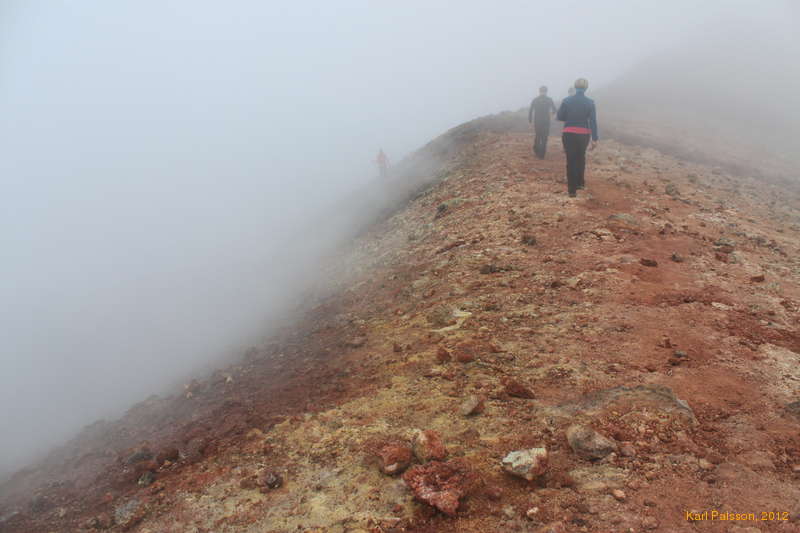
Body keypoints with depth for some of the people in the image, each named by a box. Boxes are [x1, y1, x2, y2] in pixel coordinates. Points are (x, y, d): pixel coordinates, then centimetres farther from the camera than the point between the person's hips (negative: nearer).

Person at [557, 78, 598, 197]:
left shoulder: (566, 101, -4)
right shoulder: (590, 102, -4)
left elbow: (560, 117, 1)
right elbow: (593, 121, -7)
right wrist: (594, 139, -5)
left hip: (569, 134, -1)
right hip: (583, 134, 1)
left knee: (571, 160, 2)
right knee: (581, 157, 23)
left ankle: (572, 189, -1)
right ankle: (580, 183, 31)